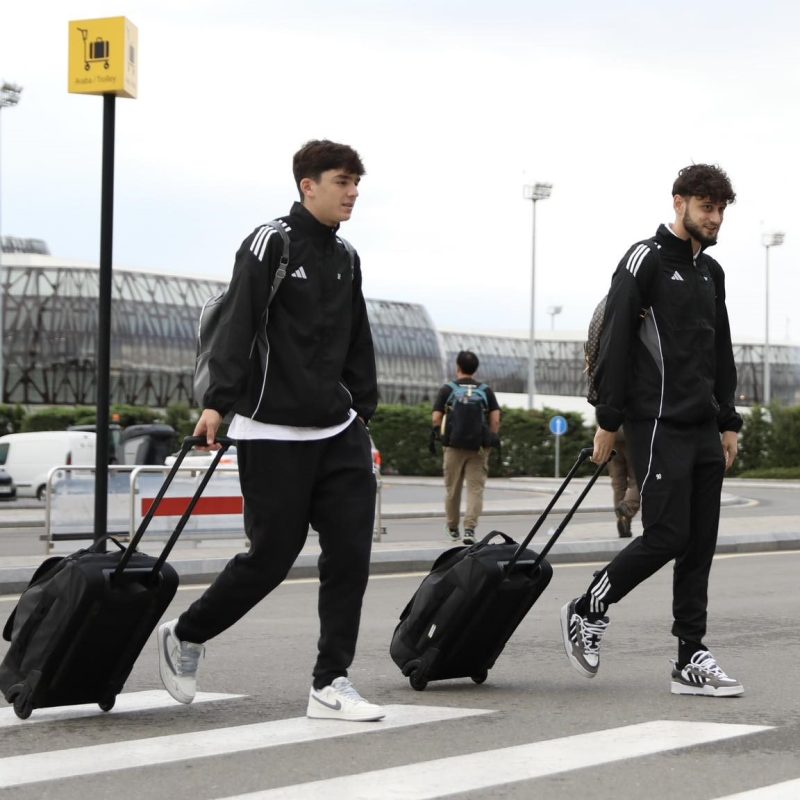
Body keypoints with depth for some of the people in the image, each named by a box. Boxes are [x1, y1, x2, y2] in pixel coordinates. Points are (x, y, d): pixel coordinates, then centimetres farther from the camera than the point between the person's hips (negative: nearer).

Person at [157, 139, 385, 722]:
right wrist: (219, 402, -23)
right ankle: (185, 638, 20)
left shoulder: (345, 258, 15)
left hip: (338, 432, 7)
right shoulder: (270, 244, -7)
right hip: (274, 432, -7)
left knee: (351, 551, -3)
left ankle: (332, 684, 3)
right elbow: (237, 326, -16)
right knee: (272, 555, -3)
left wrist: (363, 408, 17)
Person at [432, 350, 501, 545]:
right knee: (475, 488, -2)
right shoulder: (486, 391, 5)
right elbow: (495, 420, -1)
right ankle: (470, 529, -15)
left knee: (452, 489, 12)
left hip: (454, 446, 0)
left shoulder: (447, 390, 1)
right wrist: (490, 441, 9)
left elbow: (436, 418, -4)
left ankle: (452, 529, 24)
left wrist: (442, 434, 13)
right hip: (479, 448, 0)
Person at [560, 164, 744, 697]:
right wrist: (609, 422, -14)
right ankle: (586, 612, 7)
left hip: (704, 431, 8)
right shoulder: (645, 261, -6)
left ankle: (692, 659, 5)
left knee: (700, 543, 3)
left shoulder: (711, 272, 18)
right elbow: (615, 343, -11)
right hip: (659, 426, -7)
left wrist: (729, 422, 17)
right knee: (667, 535, -12)